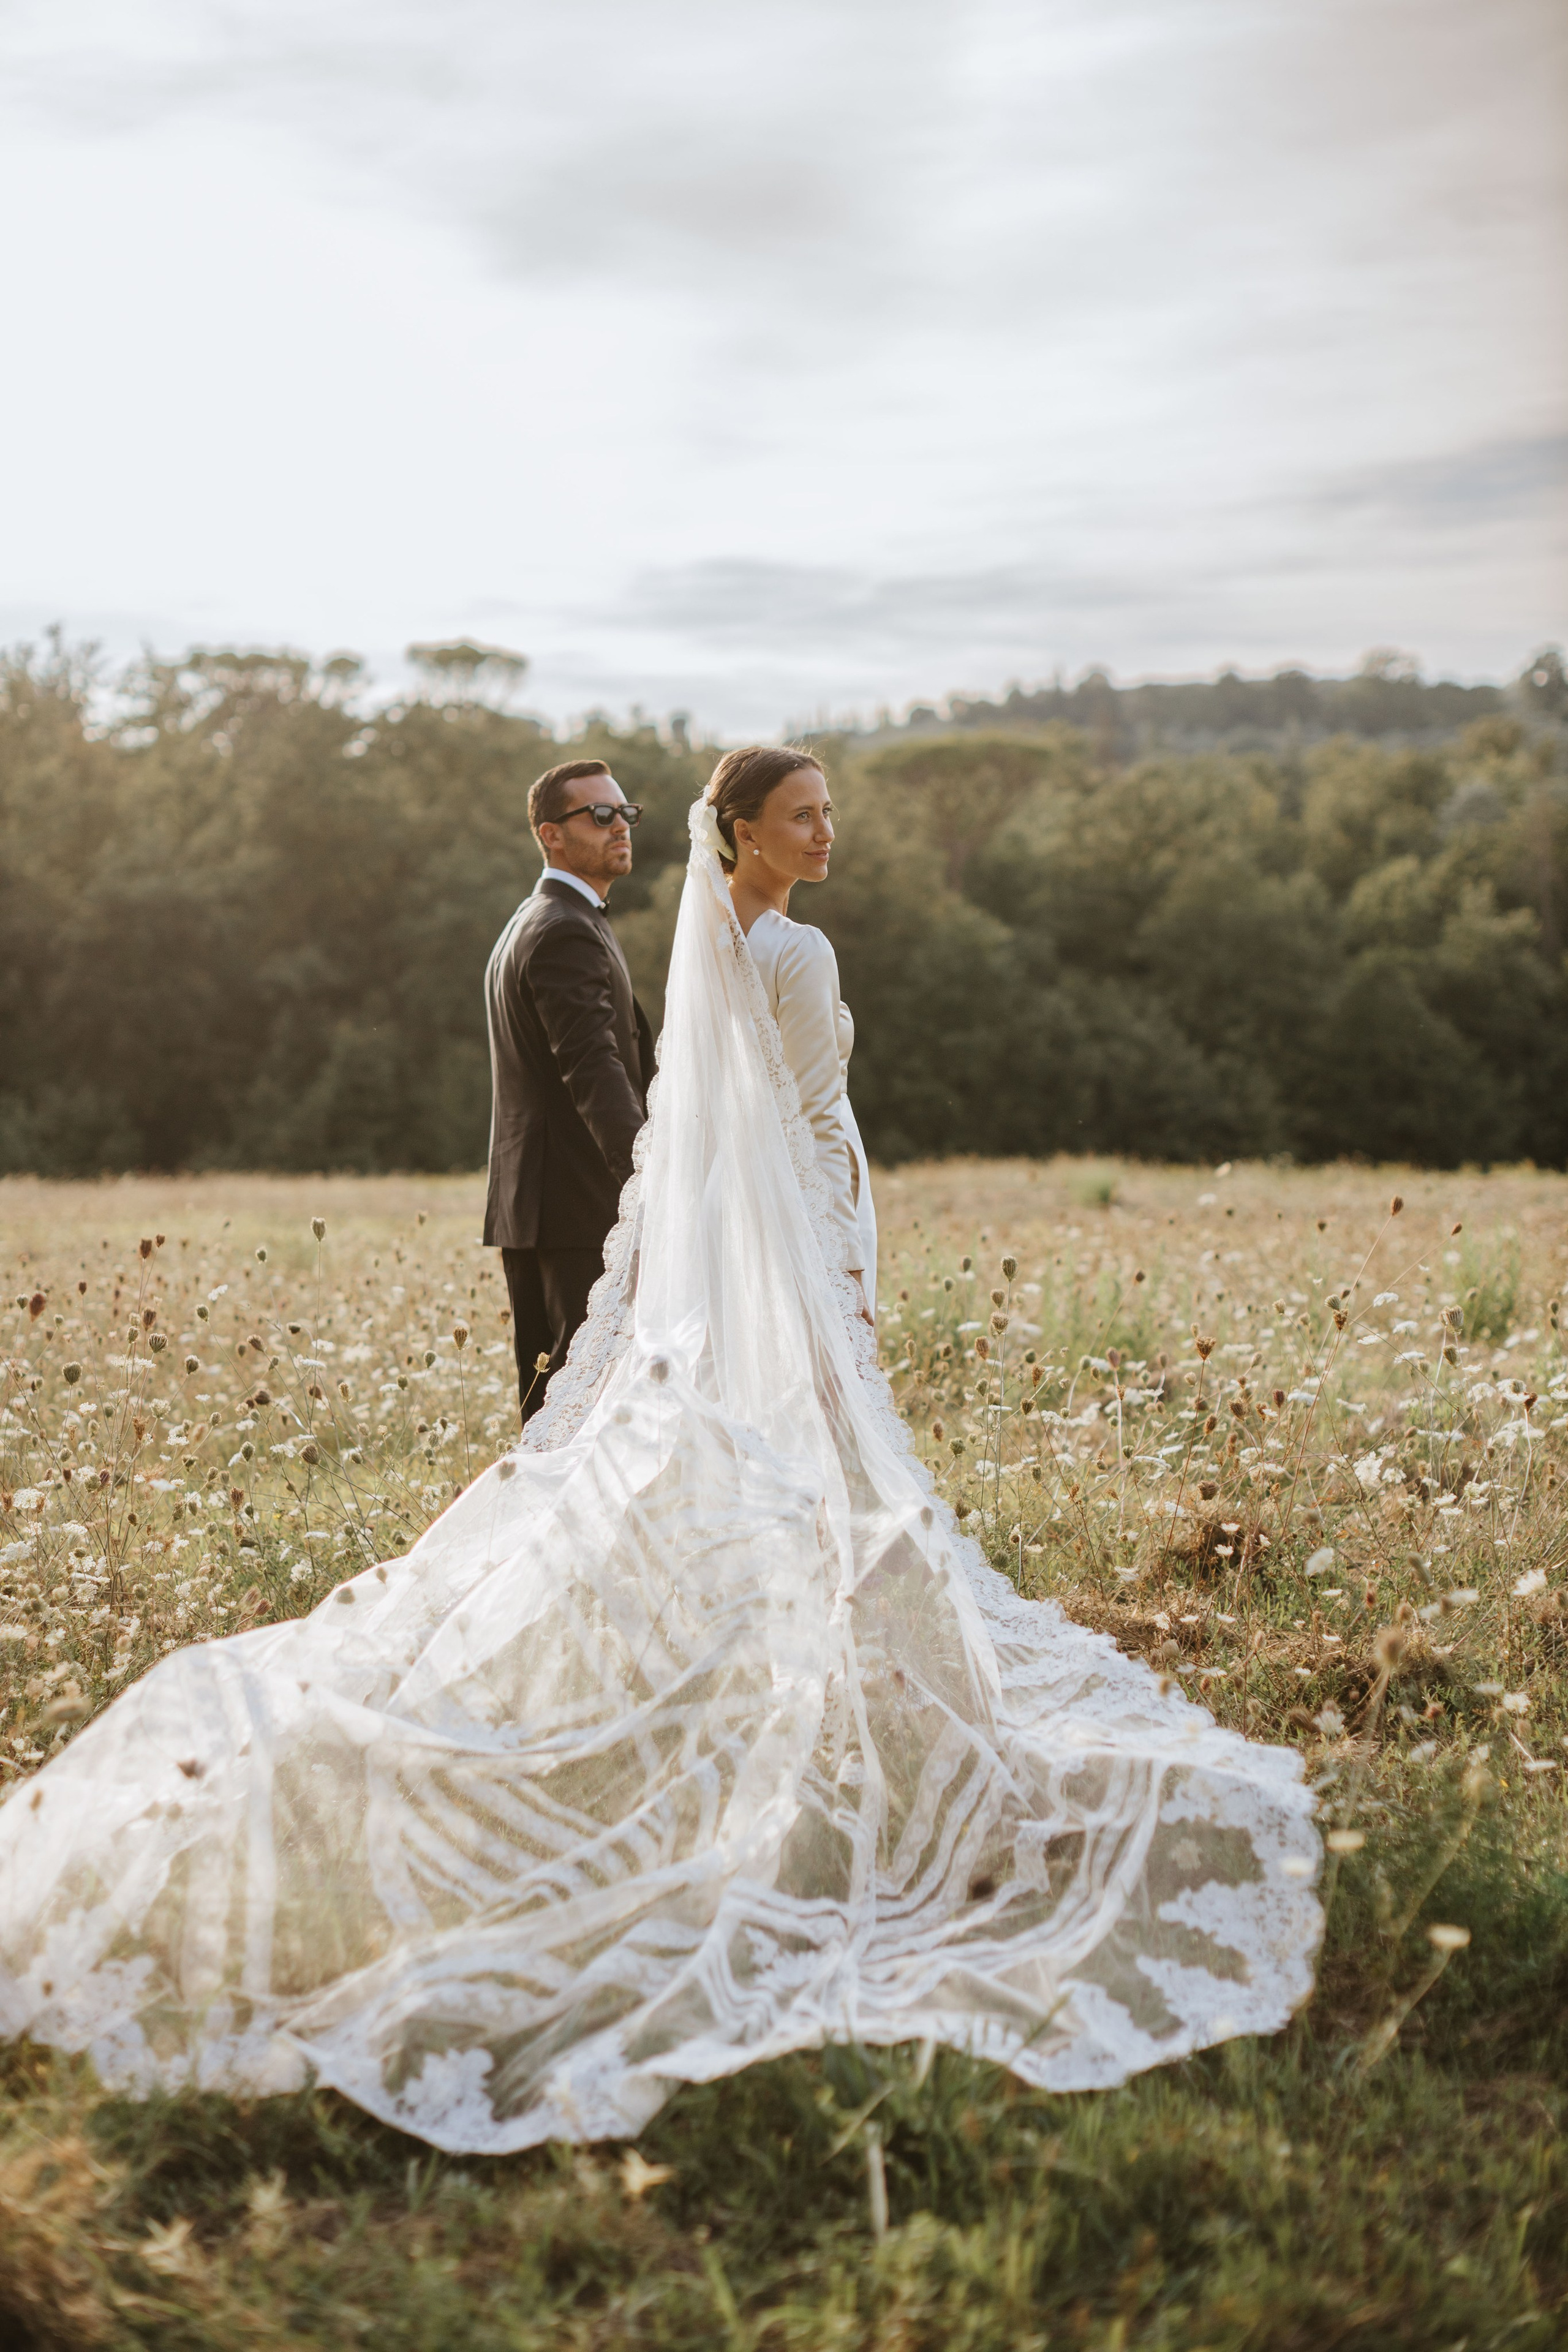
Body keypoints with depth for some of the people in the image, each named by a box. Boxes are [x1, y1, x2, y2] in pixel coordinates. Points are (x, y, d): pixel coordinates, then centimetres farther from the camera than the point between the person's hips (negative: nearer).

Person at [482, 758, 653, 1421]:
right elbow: (596, 1073, -25)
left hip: (528, 1204, 10)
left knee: (548, 1400, 12)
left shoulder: (527, 925, 21)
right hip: (581, 1204, -10)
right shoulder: (567, 933, -13)